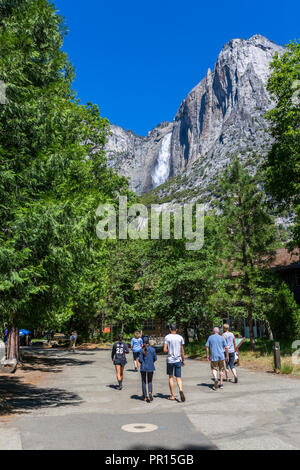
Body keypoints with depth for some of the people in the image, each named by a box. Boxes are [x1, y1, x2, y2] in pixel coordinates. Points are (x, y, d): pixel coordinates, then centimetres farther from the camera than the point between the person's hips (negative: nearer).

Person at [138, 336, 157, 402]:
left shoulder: (142, 350, -10)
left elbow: (140, 360, -11)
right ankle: (150, 392, -15)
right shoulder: (152, 349, -5)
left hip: (143, 367, -1)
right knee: (150, 381, 13)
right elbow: (155, 358, 1)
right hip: (150, 367, 1)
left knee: (144, 382, 12)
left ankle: (145, 397, 13)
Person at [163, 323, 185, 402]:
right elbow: (182, 351, 6)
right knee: (178, 377, 7)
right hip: (178, 360, 2)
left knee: (170, 377, 11)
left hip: (170, 360, -2)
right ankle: (181, 390, -20)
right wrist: (183, 360, 17)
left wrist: (169, 351, 9)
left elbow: (165, 350, -12)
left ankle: (172, 395, 15)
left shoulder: (167, 337, -7)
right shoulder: (180, 337, 2)